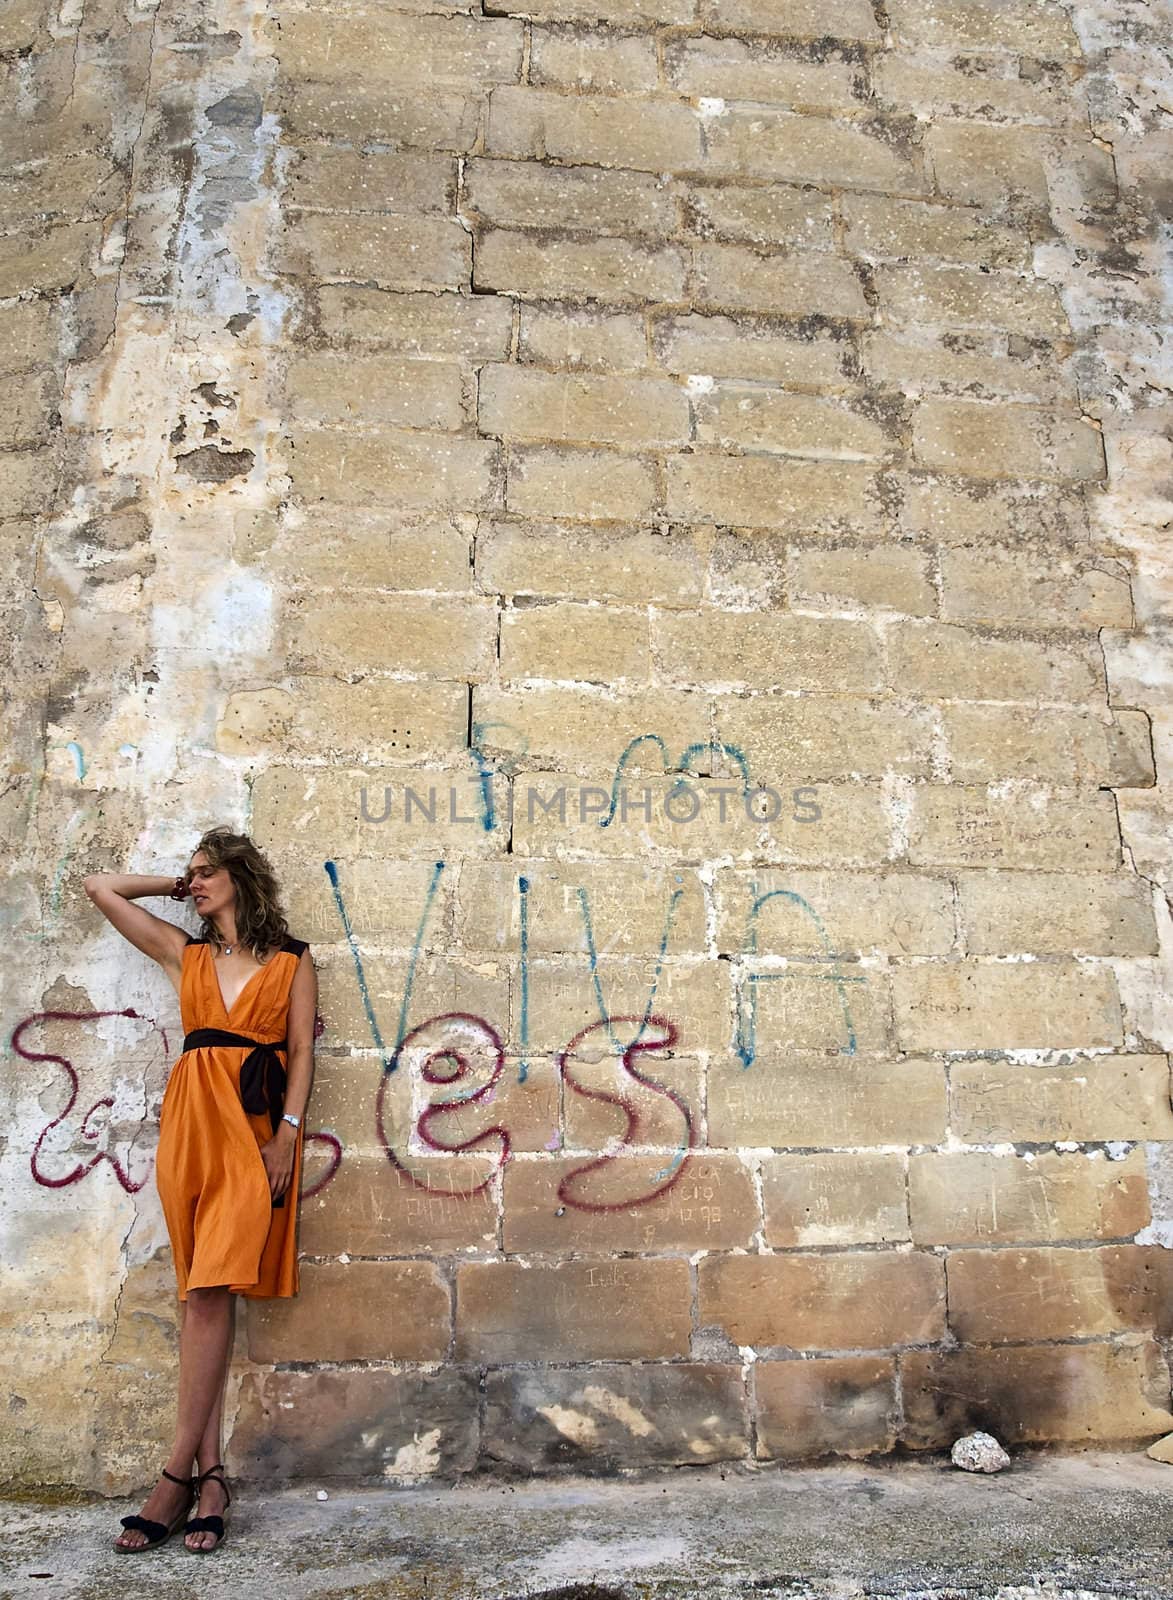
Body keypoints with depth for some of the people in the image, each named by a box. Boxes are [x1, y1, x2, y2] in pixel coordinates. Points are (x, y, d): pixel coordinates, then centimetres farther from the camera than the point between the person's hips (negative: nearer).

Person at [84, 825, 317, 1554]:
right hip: (194, 1118, 3)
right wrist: (176, 887, 20)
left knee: (210, 1288, -12)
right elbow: (100, 886, 19)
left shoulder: (292, 961, 9)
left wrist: (287, 1134, -7)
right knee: (205, 1293, 0)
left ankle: (179, 1474, -8)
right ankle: (211, 1475, 3)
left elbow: (301, 1050, 3)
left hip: (258, 1126, -3)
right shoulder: (184, 952, 17)